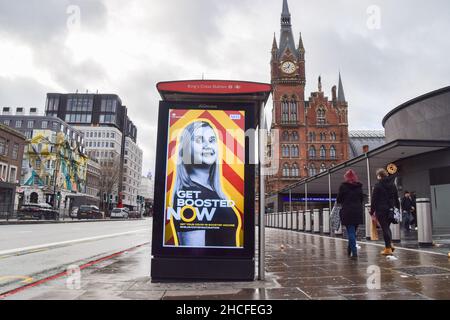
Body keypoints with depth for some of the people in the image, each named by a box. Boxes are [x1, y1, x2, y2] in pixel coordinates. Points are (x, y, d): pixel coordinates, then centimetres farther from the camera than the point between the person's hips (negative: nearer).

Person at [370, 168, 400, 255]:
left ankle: (388, 248, 1)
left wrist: (372, 211, -4)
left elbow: (374, 199, -9)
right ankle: (390, 244, 10)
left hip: (381, 210, -5)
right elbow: (396, 198, 12)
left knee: (384, 228, -1)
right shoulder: (392, 185, 9)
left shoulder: (378, 185, -8)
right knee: (387, 227, 20)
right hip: (391, 209, 5)